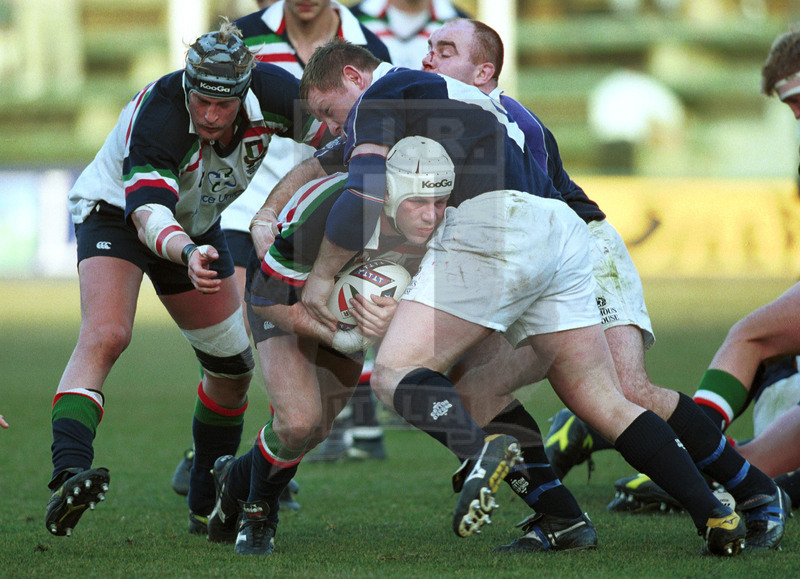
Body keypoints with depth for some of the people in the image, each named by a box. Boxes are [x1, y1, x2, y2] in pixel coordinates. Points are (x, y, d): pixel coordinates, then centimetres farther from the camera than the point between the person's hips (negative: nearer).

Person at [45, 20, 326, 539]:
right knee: (105, 335, -32)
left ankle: (207, 508, 29)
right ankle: (68, 474, -48)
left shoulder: (267, 92, -24)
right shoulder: (156, 118, -38)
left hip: (198, 226, 6)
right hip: (117, 212, -6)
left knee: (233, 366, 10)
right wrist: (187, 253, -68)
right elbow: (148, 216, -49)